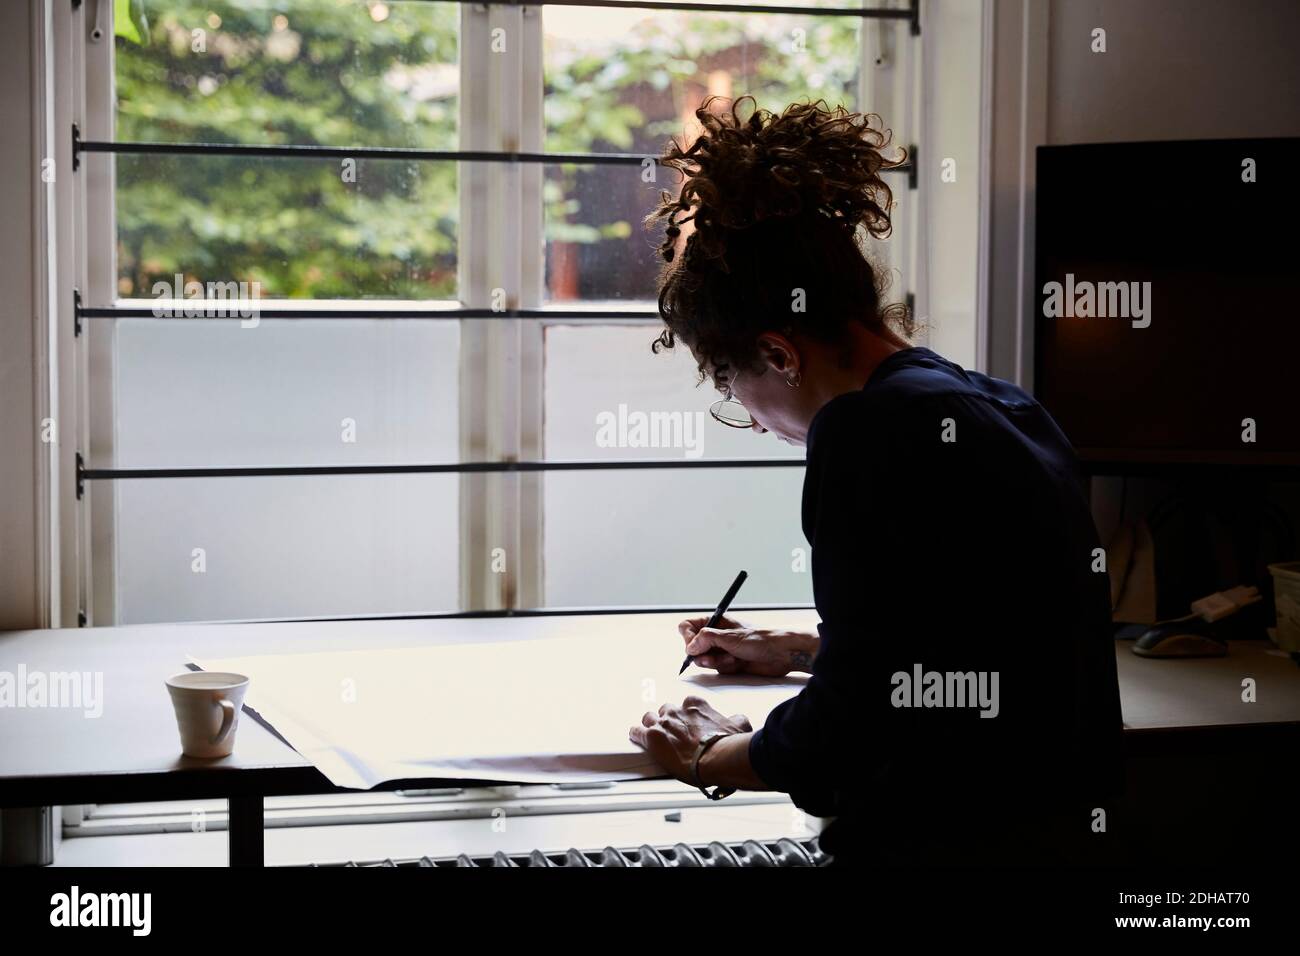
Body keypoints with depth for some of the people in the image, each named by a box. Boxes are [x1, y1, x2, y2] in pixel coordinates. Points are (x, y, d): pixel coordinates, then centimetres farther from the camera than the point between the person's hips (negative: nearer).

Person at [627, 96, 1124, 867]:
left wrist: (714, 759, 2)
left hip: (947, 837, -9)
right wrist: (792, 652, 32)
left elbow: (848, 729, -15)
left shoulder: (867, 428, -16)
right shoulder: (1005, 409, 12)